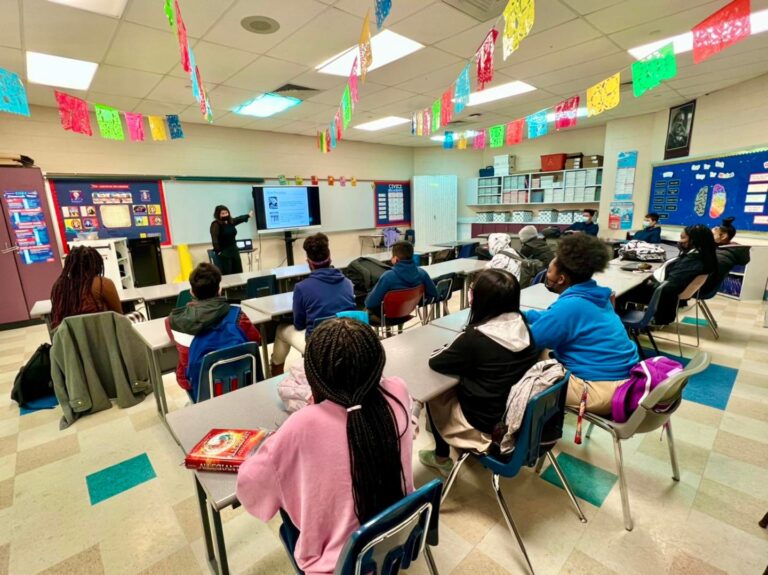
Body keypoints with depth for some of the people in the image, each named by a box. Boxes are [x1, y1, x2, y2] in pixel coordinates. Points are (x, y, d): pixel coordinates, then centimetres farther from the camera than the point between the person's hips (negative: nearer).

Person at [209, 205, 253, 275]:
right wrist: (218, 251, -25)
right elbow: (214, 239, -21)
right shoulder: (215, 224, -13)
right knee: (226, 275, -8)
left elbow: (240, 219, 29)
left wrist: (248, 215, 45)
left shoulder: (231, 221, 8)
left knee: (238, 273, 11)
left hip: (234, 251, 7)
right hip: (224, 253, -7)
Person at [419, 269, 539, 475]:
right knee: (458, 386, 25)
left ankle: (441, 458, 32)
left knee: (434, 395, 16)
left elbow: (435, 362, -15)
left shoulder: (475, 337, -29)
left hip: (488, 424, -6)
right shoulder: (522, 325, -10)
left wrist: (454, 348, 2)